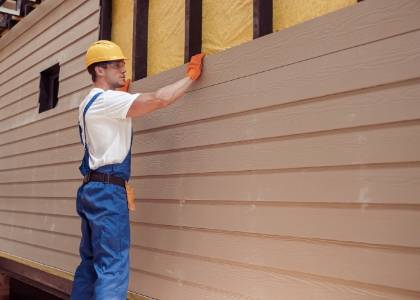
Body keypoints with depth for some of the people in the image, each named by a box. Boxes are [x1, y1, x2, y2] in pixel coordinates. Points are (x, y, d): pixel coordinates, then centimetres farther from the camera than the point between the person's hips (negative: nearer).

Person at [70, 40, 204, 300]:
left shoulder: (93, 102, 19)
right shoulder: (105, 99, -12)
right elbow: (159, 99, -21)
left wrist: (122, 92, 37)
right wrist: (192, 75, -9)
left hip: (95, 189, 10)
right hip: (108, 190, -10)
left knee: (91, 264, 14)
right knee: (113, 268, -11)